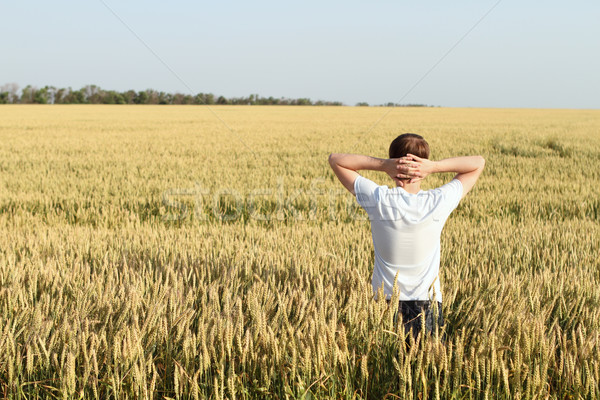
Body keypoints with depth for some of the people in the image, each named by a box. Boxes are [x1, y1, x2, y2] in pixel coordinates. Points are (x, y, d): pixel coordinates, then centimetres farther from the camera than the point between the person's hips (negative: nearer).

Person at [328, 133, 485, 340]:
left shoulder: (378, 199, -10)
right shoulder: (438, 202, -9)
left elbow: (335, 159, 2)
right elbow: (478, 162, 5)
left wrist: (383, 165, -10)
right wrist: (434, 166, -8)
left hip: (385, 304, 0)